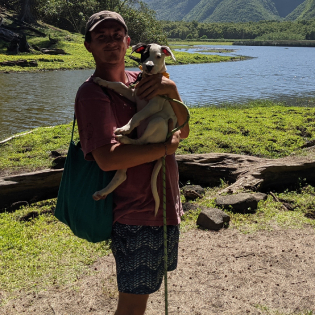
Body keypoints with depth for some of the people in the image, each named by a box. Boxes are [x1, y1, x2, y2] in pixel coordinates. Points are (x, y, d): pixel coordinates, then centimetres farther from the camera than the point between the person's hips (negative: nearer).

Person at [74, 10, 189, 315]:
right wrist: (165, 147, -19)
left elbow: (182, 130, 4)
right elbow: (107, 158, -29)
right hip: (135, 213, -7)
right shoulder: (93, 93, -15)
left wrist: (171, 90, -14)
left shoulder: (140, 81, 7)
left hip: (164, 205, 8)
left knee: (144, 288, 24)